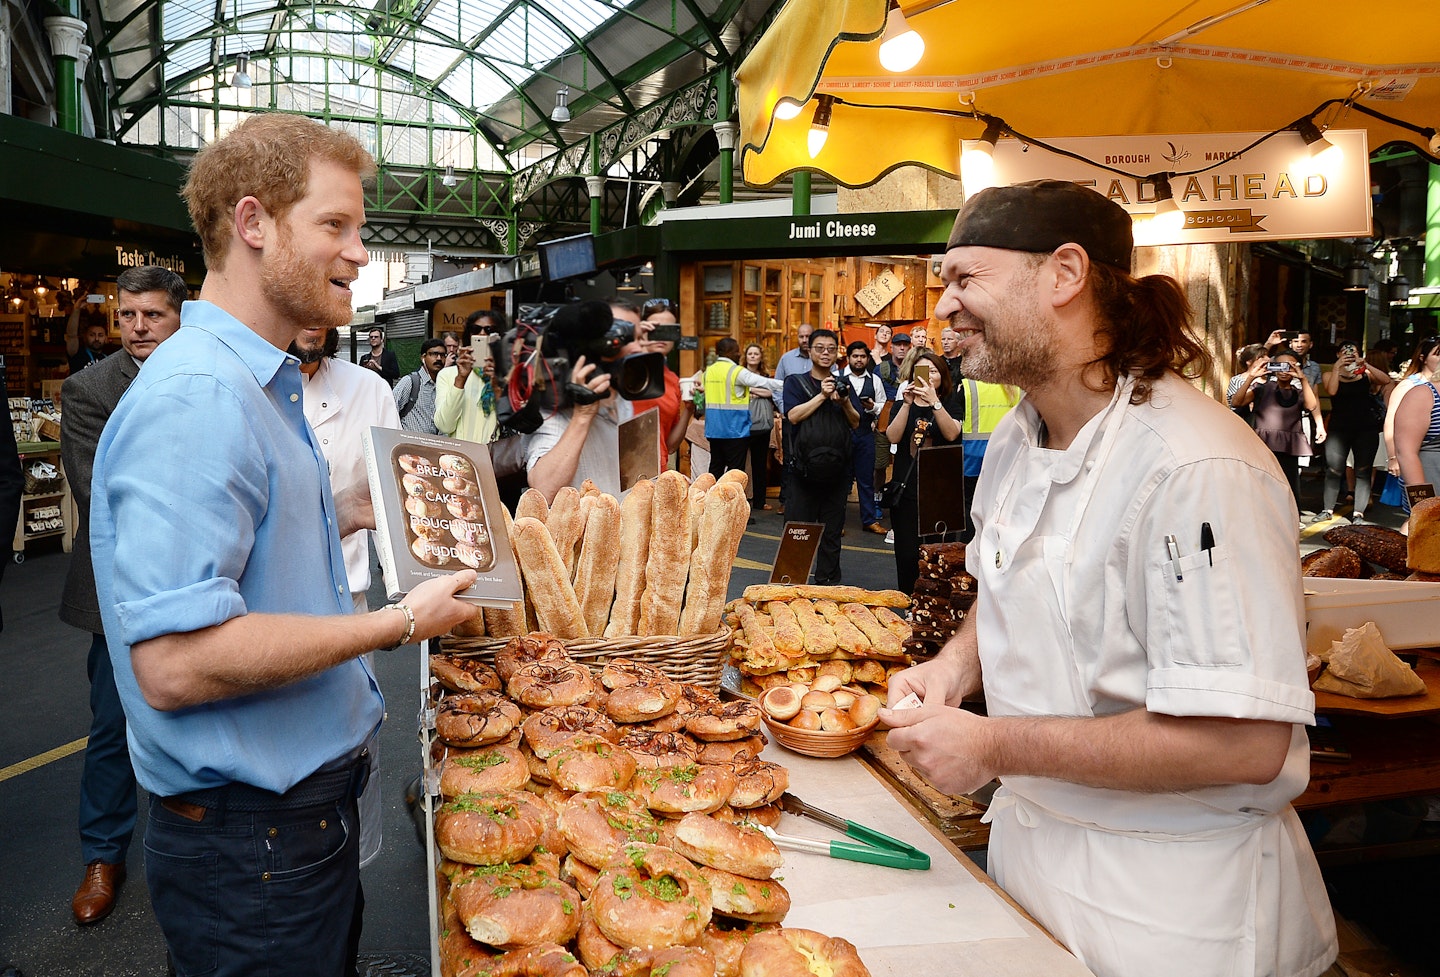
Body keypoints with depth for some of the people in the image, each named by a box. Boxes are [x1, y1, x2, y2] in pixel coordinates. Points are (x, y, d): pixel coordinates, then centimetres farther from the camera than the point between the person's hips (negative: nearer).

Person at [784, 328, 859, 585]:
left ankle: (828, 582, 18)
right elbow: (794, 416, -11)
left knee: (832, 531, 9)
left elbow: (856, 423, 8)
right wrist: (822, 395, -14)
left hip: (836, 469, 3)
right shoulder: (795, 382, 5)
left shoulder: (842, 384, 14)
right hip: (805, 468, -3)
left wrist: (844, 402, -10)